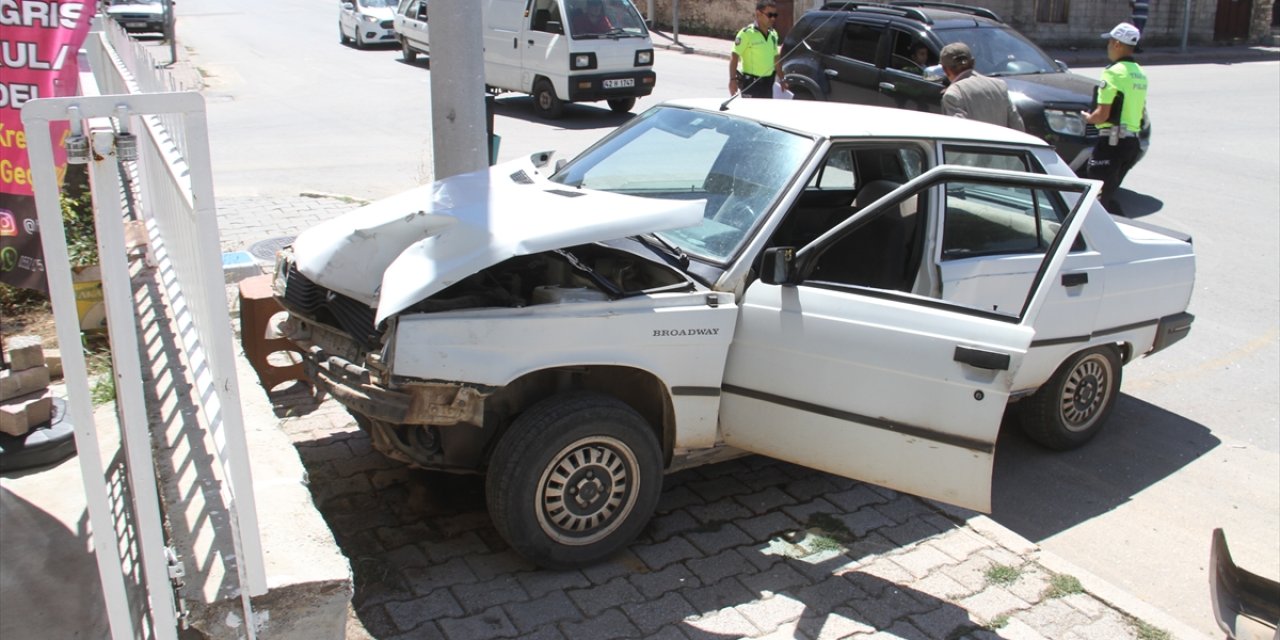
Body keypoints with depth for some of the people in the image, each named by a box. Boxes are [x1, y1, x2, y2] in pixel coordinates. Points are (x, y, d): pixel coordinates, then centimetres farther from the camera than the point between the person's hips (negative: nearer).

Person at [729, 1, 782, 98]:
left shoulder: (773, 34, 10)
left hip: (767, 83, 7)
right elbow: (734, 57, -15)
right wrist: (732, 79, -22)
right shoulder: (746, 33, -12)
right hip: (751, 83, -7)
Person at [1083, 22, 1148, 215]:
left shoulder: (1114, 73, -13)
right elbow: (1140, 112, 21)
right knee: (1107, 194, 17)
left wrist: (1088, 117, 2)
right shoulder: (1140, 74, 15)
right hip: (1133, 141, 9)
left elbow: (1102, 115, -18)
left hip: (1112, 141, -9)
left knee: (1096, 195, -6)